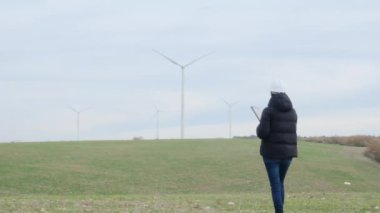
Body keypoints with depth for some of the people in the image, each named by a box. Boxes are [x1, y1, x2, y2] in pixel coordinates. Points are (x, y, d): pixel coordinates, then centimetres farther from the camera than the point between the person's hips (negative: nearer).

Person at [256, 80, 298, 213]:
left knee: (275, 185, -3)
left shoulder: (268, 111, -10)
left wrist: (259, 129, 6)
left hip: (272, 152, -5)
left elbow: (262, 133, -16)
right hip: (287, 152, 5)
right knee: (280, 183, 20)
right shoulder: (292, 112, 9)